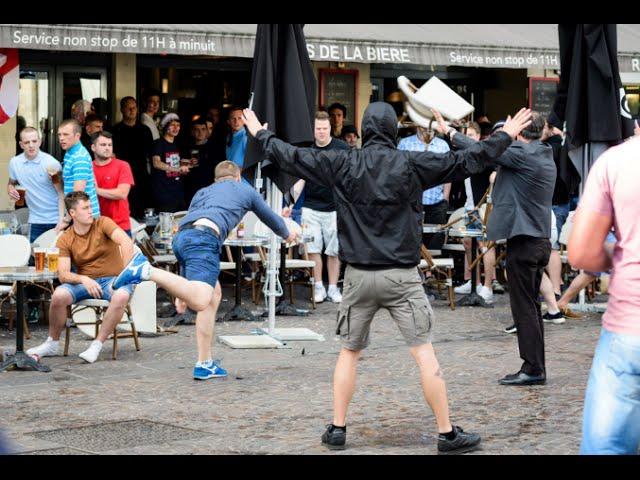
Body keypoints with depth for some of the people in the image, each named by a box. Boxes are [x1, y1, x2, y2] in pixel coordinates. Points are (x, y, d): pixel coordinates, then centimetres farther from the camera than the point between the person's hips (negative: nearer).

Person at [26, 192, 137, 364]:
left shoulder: (103, 224, -3)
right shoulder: (65, 240, 1)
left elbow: (127, 242, -18)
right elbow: (63, 274, -9)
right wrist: (83, 280, -29)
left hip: (112, 279, -2)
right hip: (84, 282, 2)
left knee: (121, 296, -37)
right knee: (59, 295, -28)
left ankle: (97, 345, -25)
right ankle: (52, 344, -5)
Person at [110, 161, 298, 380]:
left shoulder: (202, 192, 39)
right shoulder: (244, 189, 29)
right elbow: (270, 218, 42)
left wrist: (183, 290, 37)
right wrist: (287, 234, 66)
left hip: (180, 236, 7)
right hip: (204, 236, -7)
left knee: (214, 295, 21)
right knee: (199, 302, -23)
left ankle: (205, 364, 19)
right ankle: (146, 271, -36)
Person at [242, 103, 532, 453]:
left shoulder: (342, 165, 0)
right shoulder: (411, 164, -6)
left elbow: (293, 158, 10)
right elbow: (465, 161, 0)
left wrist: (260, 134, 26)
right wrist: (506, 136, 12)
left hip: (359, 276, 2)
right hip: (402, 276, -2)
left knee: (349, 352, 16)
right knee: (424, 353, 0)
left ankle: (337, 429, 17)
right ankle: (447, 434, 1)